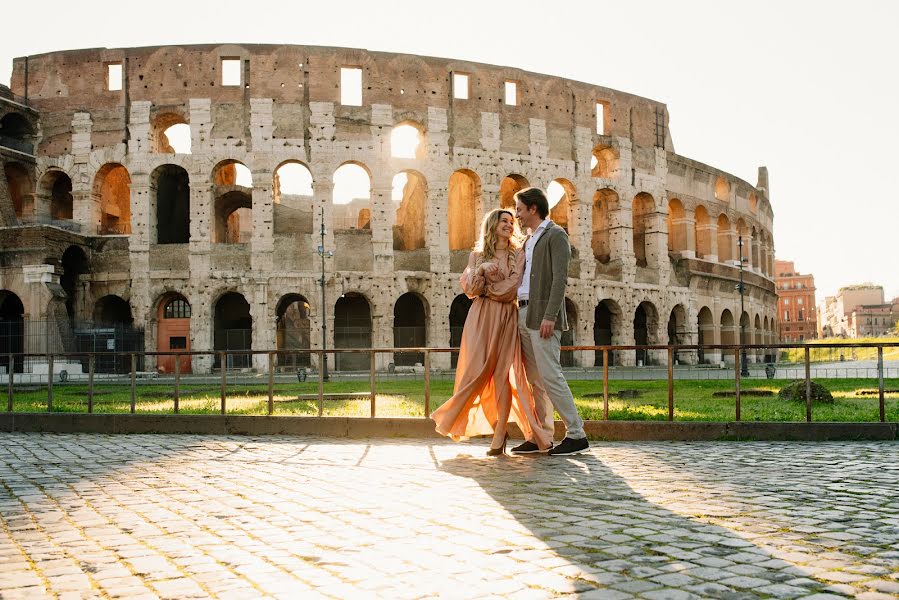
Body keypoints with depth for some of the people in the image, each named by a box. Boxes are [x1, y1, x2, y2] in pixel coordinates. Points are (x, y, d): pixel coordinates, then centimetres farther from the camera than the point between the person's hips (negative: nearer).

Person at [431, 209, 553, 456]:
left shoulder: (518, 254, 10)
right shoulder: (477, 256, 13)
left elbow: (512, 287, -3)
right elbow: (469, 288, 1)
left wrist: (484, 289, 2)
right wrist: (481, 271, -15)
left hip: (507, 317, -1)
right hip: (481, 317, 1)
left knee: (501, 373, -8)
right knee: (478, 372, -7)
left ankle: (499, 435, -5)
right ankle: (498, 428, 9)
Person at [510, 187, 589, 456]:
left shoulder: (556, 235, -4)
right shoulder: (528, 241, 22)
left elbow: (560, 278, -14)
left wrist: (549, 316, -21)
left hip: (543, 316, -8)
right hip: (524, 314, 9)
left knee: (550, 376, -11)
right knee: (534, 380, 7)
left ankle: (576, 434, -6)